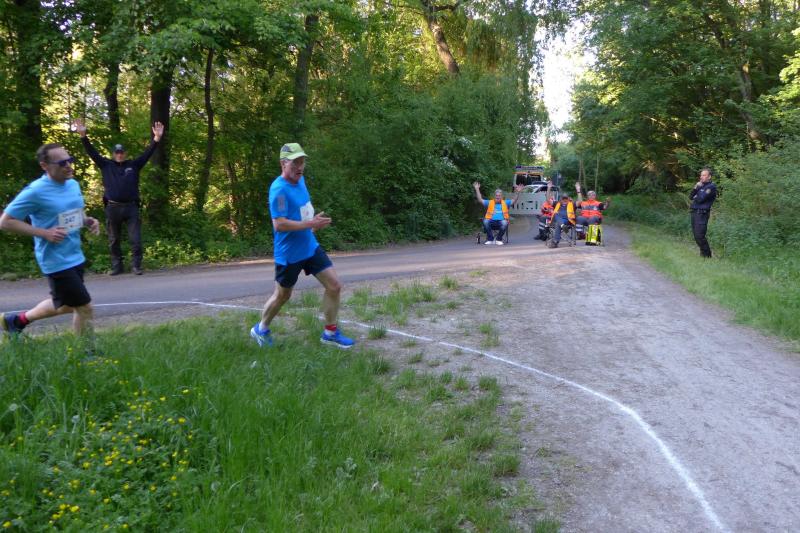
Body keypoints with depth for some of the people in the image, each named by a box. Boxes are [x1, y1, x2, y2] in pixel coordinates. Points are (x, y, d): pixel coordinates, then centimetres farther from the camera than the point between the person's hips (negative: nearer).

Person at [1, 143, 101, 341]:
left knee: (65, 305, 23)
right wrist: (45, 233, -21)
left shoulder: (73, 184, 5)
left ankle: (16, 320, 44)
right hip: (57, 261, -8)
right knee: (84, 306, -5)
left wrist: (88, 221, -2)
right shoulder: (35, 192, -18)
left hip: (75, 257, 9)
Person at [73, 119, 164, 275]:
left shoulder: (133, 165, 8)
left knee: (135, 239, -2)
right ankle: (117, 266, 17)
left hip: (131, 207, -1)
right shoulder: (106, 165, 9)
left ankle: (136, 265, 6)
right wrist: (83, 136, -7)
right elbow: (92, 152, 5)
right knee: (114, 240, 8)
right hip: (113, 208, 1)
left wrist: (156, 138, -10)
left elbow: (147, 153, 2)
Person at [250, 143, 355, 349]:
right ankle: (260, 329, 36)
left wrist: (314, 221, 10)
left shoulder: (300, 180, 5)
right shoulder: (279, 189, -22)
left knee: (334, 285, 1)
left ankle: (330, 332, 16)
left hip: (311, 247, 7)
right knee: (282, 295, 11)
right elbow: (279, 224, -29)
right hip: (289, 254, -7)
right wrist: (311, 224, -27)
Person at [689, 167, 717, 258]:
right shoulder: (701, 185, 19)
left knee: (699, 236, -13)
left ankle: (707, 255, -3)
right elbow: (690, 196, 12)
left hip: (702, 214, -8)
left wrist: (695, 197, 2)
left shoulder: (711, 187, -7)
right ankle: (703, 252, 22)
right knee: (696, 236, 11)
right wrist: (695, 188, -2)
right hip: (694, 212, 8)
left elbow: (700, 199, -17)